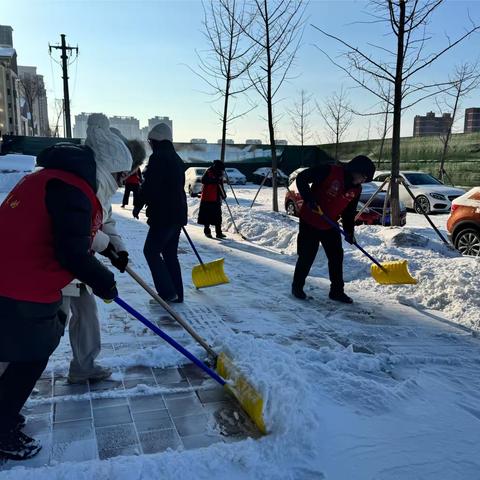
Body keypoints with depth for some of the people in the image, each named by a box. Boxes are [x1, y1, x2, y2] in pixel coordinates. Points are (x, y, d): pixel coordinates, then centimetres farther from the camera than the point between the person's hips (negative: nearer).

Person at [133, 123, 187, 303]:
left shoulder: (158, 157, -12)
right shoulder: (177, 159, 17)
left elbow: (149, 187, -17)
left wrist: (138, 205, -2)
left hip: (163, 215, -9)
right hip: (177, 214, 9)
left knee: (151, 251, -1)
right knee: (170, 253, 14)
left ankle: (167, 292, -4)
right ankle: (176, 294, 17)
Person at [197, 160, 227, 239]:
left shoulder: (219, 175, 14)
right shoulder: (209, 172, -8)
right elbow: (203, 180, -22)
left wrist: (223, 194, 4)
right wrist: (214, 180, -29)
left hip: (216, 198, 6)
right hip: (207, 198, -6)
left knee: (218, 216, 4)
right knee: (207, 214, -2)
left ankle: (218, 232, 7)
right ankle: (207, 230, 11)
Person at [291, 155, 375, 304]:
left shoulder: (356, 189, 1)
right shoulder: (330, 171, -21)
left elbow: (349, 212, 13)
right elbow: (301, 178, -19)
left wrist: (349, 231, 6)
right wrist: (309, 199, -27)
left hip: (330, 226, 7)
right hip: (310, 222, -6)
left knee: (336, 257, 8)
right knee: (307, 256, 1)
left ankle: (337, 291, 21)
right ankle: (297, 287, 21)